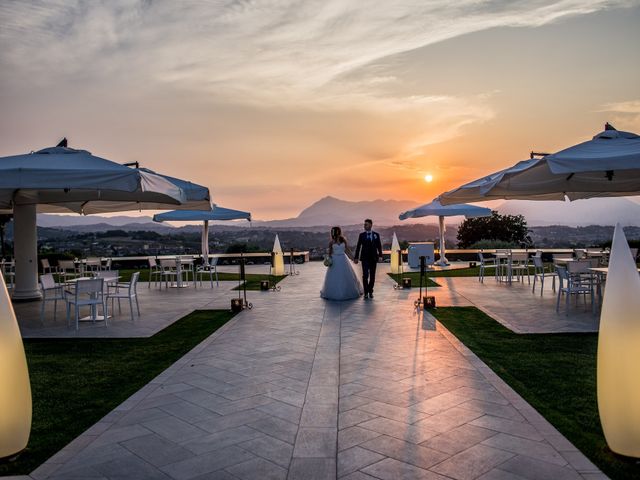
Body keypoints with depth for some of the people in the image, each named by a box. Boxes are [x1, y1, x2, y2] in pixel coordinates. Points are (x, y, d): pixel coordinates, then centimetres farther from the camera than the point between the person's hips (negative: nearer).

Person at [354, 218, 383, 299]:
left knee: (372, 276, 7)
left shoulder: (376, 235, 5)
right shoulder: (362, 235, 3)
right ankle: (366, 292, -1)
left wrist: (380, 255, -8)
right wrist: (356, 257, -2)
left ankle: (370, 291, 19)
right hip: (365, 258, -1)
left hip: (373, 258, 1)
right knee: (365, 275, -8)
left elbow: (379, 246, 4)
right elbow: (358, 246, 3)